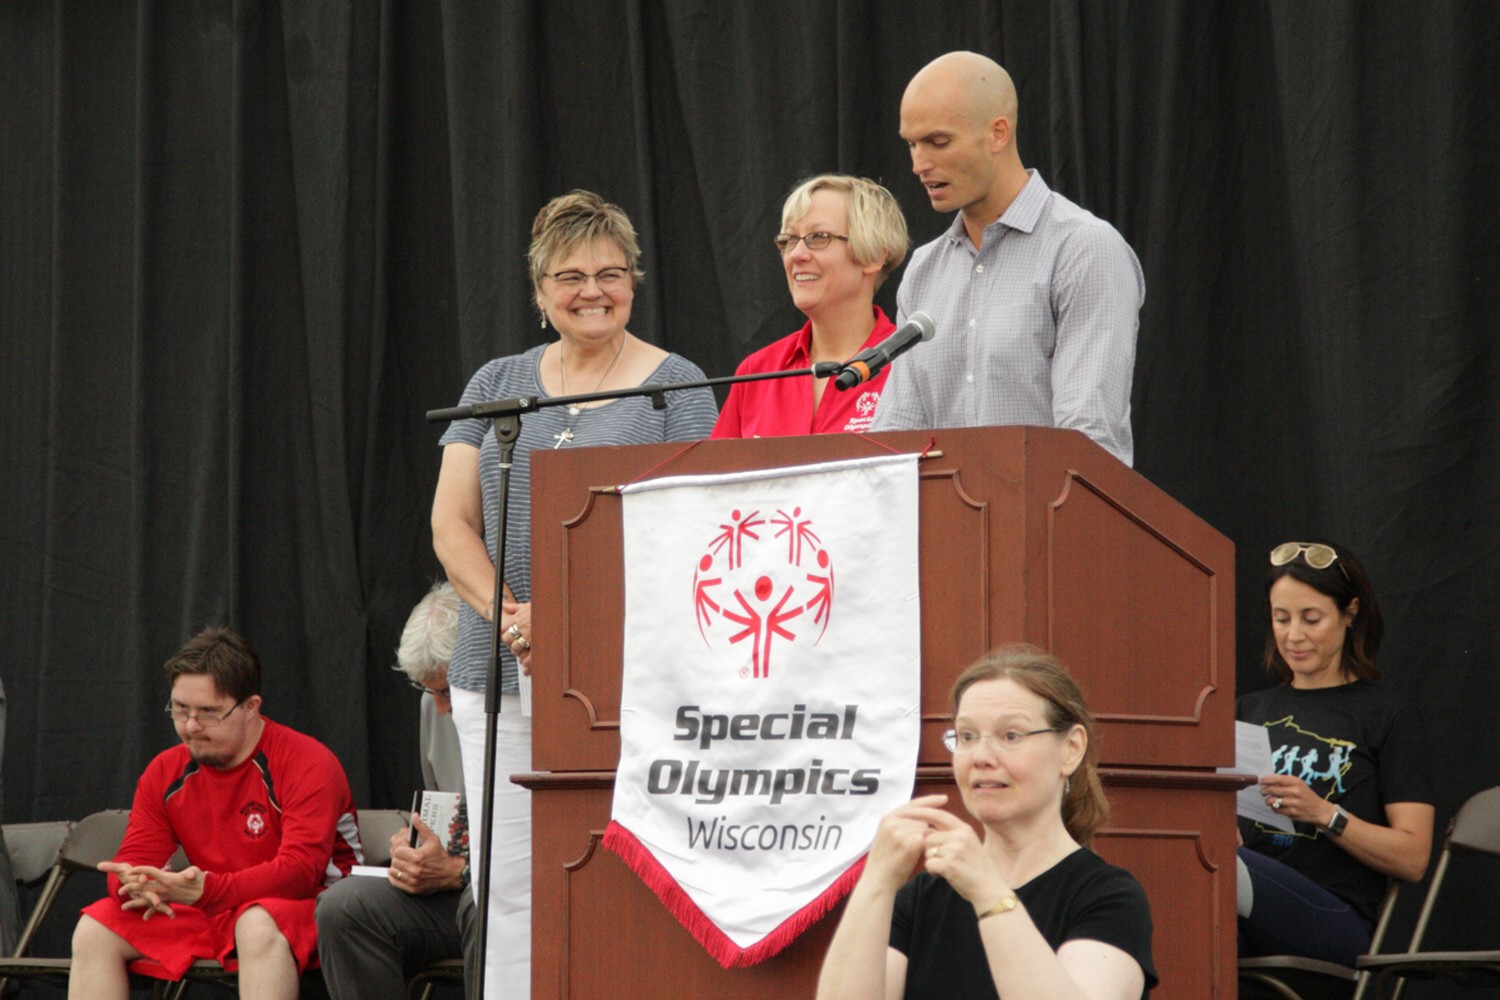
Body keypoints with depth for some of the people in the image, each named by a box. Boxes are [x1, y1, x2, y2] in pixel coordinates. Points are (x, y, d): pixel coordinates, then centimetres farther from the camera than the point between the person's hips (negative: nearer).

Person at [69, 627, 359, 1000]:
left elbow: (301, 870, -25)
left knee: (258, 925, -40)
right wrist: (136, 886, -25)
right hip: (208, 915, 6)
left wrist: (206, 890, -38)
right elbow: (133, 860, 3)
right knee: (95, 929, -9)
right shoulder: (167, 771, 6)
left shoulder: (307, 763, -14)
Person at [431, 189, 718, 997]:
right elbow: (451, 522, 9)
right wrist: (508, 615, -9)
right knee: (508, 885, 3)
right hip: (496, 677, 4)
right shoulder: (497, 385, 15)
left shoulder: (677, 387, 3)